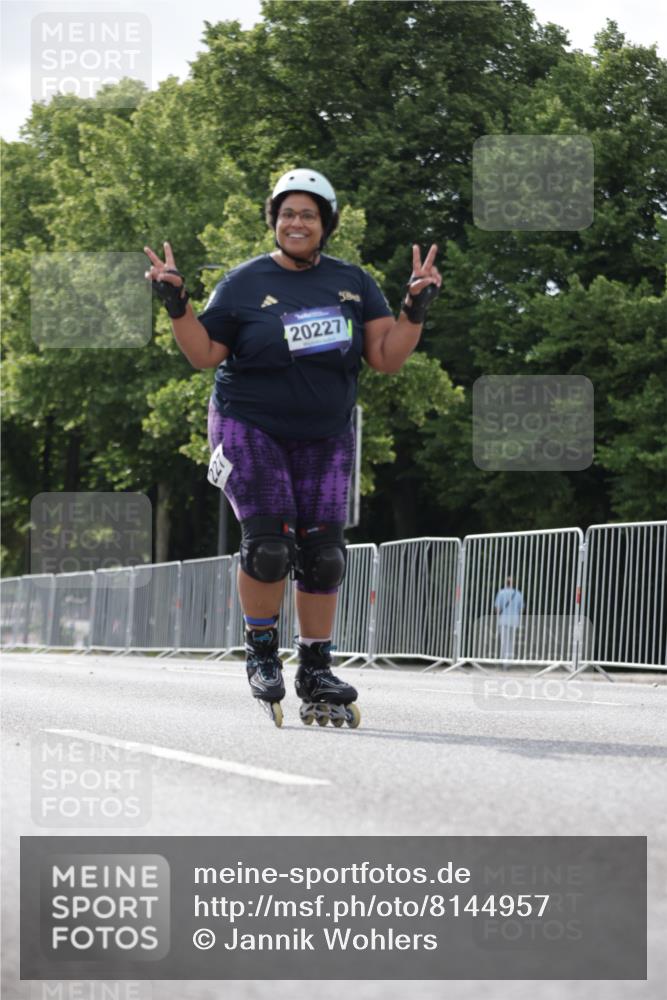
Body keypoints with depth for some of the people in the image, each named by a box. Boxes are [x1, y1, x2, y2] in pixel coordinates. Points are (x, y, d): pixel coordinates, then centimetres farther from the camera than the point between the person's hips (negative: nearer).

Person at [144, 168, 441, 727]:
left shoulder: (353, 283, 5)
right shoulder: (244, 284, -2)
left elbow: (388, 358, 2)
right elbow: (204, 354, -2)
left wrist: (417, 308, -9)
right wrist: (177, 304, -14)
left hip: (325, 438, 3)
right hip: (250, 428, -3)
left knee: (322, 553, -1)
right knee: (269, 542, -18)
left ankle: (316, 672, 12)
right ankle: (261, 651, 4)